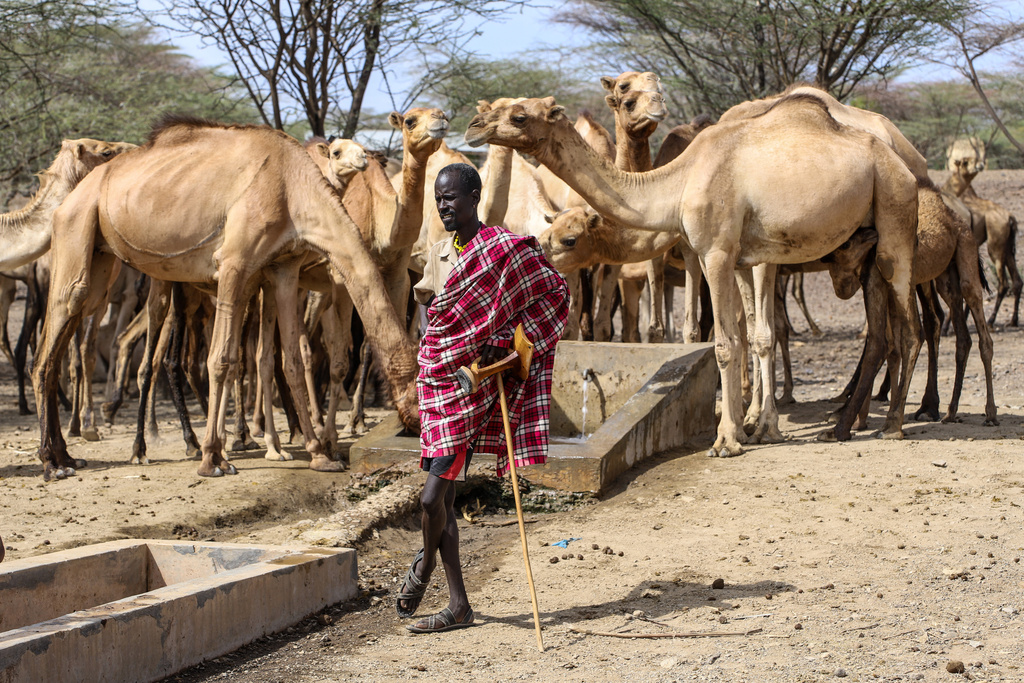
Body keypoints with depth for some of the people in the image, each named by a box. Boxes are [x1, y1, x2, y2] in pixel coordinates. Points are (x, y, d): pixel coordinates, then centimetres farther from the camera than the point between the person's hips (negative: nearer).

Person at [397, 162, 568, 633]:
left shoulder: (505, 248, -10)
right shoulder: (439, 255, 12)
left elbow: (555, 294, -6)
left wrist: (509, 346, -11)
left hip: (476, 384, -7)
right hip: (437, 379, 7)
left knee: (433, 495, -12)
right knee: (442, 497, 5)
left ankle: (425, 562, 19)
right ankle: (458, 605, 12)